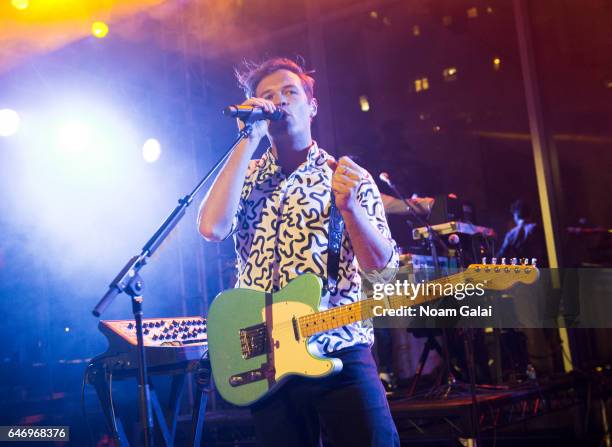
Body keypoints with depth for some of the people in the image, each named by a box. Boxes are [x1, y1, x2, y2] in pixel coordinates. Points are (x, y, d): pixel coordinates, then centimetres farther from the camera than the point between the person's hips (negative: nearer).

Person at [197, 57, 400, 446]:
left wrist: (349, 207, -22)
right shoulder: (245, 176, 10)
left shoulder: (348, 175, 4)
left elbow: (382, 265, -4)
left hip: (340, 355, -2)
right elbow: (212, 228, -11)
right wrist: (249, 140, -9)